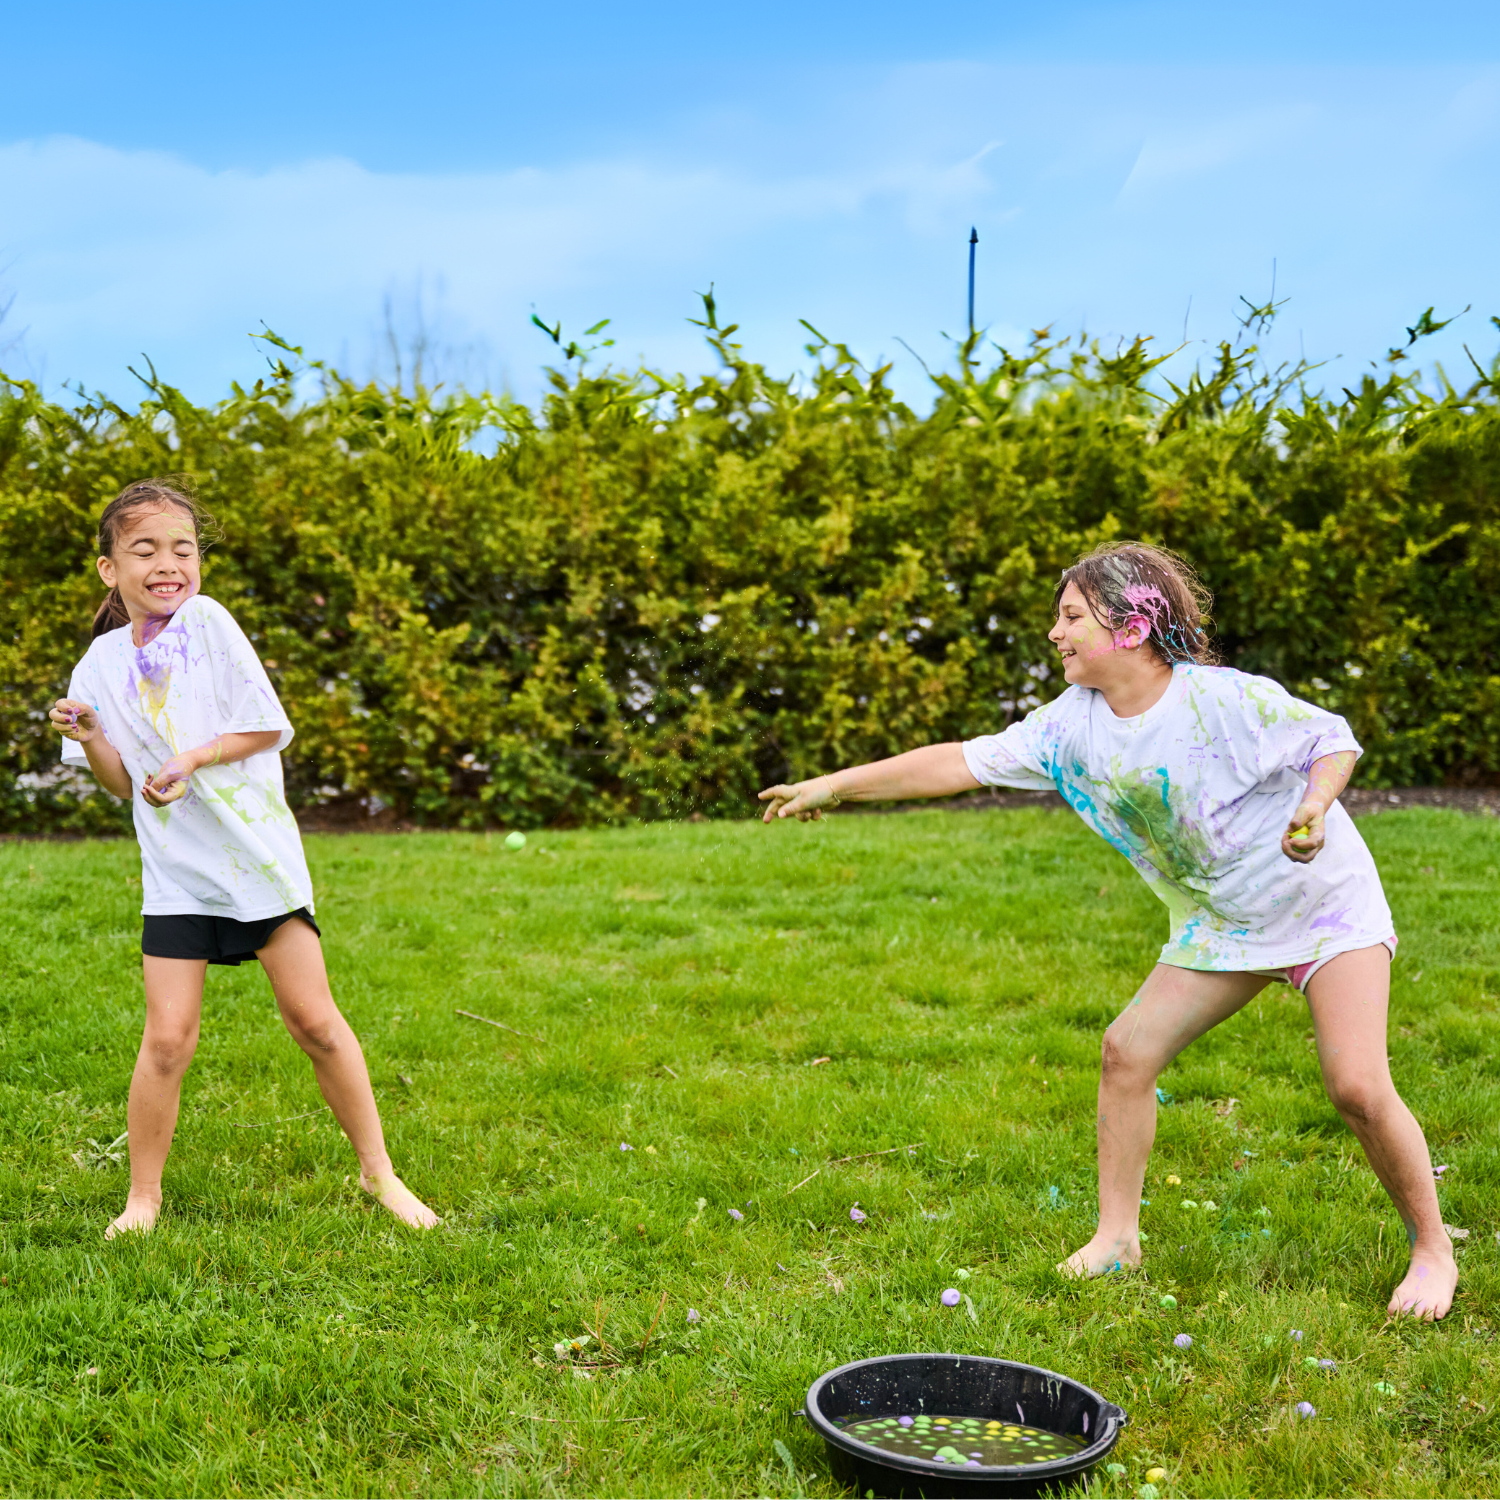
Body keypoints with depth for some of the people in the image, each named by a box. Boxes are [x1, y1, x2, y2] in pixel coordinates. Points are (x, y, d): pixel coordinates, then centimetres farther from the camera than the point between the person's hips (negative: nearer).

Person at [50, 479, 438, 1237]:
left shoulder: (208, 622, -6)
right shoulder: (102, 662, 3)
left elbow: (268, 728, -4)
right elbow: (124, 784, 8)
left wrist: (194, 759, -17)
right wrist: (88, 738, -11)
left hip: (257, 852, -2)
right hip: (176, 869, 2)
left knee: (314, 1020, 1)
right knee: (167, 1039, -4)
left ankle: (378, 1172, 16)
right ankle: (143, 1198, 15)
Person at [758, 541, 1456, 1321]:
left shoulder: (1226, 700, -24)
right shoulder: (1073, 723, -8)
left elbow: (1334, 739, -12)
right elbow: (964, 762, -5)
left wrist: (1314, 809, -33)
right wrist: (836, 784, -5)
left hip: (1327, 903, -6)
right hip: (1220, 923, 6)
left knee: (1357, 1086, -15)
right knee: (1128, 1048, -3)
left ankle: (1432, 1251, 7)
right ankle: (1117, 1237, 12)